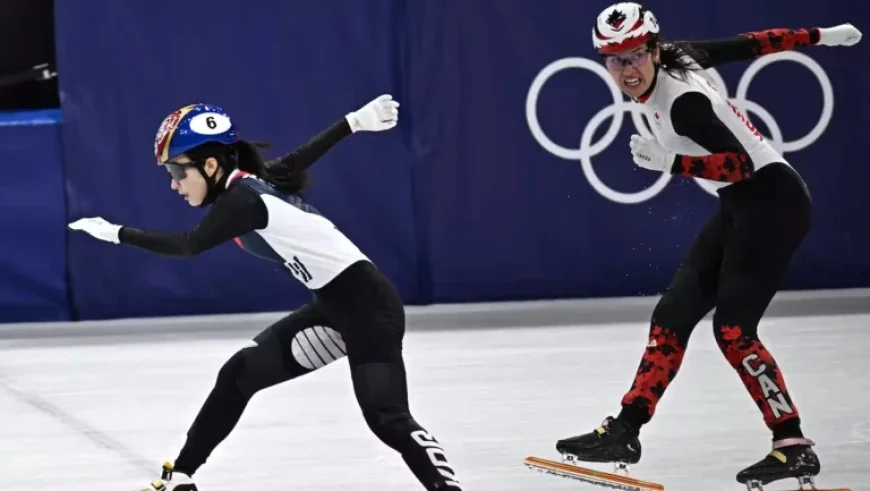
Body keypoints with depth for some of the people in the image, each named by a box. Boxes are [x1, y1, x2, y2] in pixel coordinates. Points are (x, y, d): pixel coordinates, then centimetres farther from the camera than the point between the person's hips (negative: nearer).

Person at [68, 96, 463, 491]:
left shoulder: (242, 200, -18)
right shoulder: (247, 185, 7)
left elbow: (190, 245, -26)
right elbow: (303, 156, 19)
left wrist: (116, 233, -22)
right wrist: (355, 121, 29)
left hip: (366, 304, -10)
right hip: (334, 306, 10)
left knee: (386, 417, -20)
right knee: (240, 373, 9)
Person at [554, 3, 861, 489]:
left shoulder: (682, 101, -23)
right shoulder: (673, 60, 2)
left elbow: (742, 164, -25)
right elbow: (747, 45, 10)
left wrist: (669, 162, -31)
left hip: (773, 201, -10)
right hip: (741, 207, 10)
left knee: (733, 329, -16)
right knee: (674, 315, 4)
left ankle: (794, 448, -12)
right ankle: (625, 431, 3)